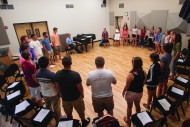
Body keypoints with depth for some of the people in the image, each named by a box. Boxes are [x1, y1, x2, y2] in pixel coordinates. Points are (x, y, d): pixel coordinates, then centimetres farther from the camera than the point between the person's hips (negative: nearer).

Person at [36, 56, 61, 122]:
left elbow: (39, 84, 2)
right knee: (56, 108, 19)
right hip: (53, 94, -5)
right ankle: (58, 119, 40)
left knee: (48, 107, 29)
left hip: (44, 94, 5)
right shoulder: (52, 74, -30)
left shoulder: (37, 74, -13)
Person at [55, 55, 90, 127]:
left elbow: (57, 87, -6)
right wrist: (82, 94, 2)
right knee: (81, 111, 26)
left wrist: (61, 94, 12)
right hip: (76, 98, -2)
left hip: (65, 98, 3)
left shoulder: (57, 74, -18)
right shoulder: (76, 75, -30)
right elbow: (80, 87, -19)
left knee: (68, 114, 27)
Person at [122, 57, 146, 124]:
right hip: (139, 92, 5)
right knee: (137, 105, 29)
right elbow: (143, 84, 1)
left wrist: (123, 92, -1)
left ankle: (128, 119, 42)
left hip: (131, 93, -5)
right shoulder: (144, 73, -14)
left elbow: (127, 86, -19)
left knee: (129, 107, 19)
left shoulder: (131, 75, -31)